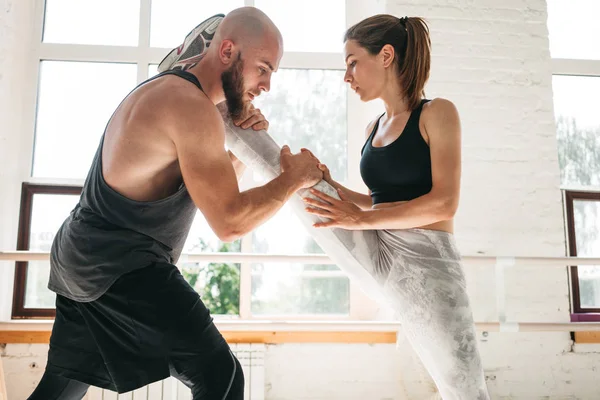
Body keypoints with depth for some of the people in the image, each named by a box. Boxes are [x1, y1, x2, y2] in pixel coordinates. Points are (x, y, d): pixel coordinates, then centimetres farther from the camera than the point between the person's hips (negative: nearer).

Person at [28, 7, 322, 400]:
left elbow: (215, 186, 19)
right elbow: (229, 221, -22)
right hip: (121, 267, -11)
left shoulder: (166, 89, 14)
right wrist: (293, 178, -11)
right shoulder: (192, 106, -18)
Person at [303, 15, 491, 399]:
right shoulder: (373, 129, 14)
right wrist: (330, 186, 5)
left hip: (424, 259, -6)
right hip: (375, 254, 6)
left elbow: (444, 204, -16)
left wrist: (361, 219, -19)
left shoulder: (437, 113, -6)